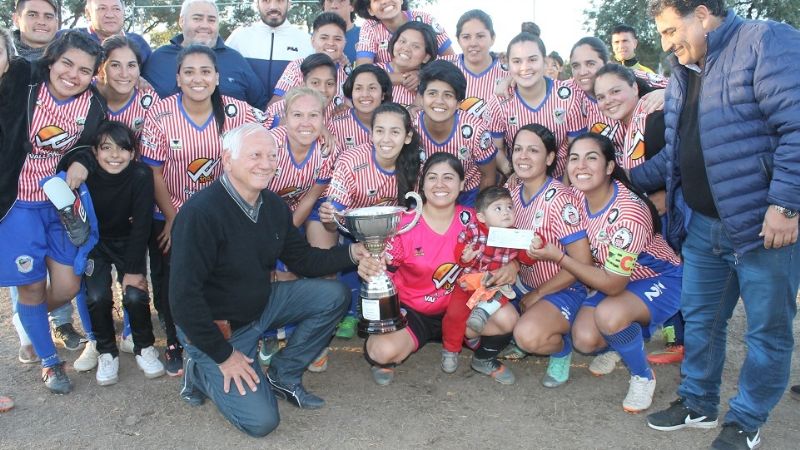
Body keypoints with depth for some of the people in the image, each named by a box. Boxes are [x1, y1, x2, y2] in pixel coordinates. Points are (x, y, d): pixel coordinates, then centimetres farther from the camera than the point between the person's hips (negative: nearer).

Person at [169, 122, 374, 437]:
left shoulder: (273, 205, -3)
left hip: (261, 304, 7)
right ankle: (203, 372, 12)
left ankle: (283, 376, 7)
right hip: (217, 327, -7)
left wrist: (350, 253, -11)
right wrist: (223, 355, -21)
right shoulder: (200, 213, -28)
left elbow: (302, 259, 6)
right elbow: (184, 295, -27)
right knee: (261, 421, -15)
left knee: (334, 296, -5)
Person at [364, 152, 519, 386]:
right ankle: (383, 359, 9)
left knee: (507, 318, -22)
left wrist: (510, 267, -20)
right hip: (411, 311, -3)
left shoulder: (470, 220, -7)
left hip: (457, 308, 3)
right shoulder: (405, 225, -15)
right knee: (385, 350, -32)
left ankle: (484, 359, 12)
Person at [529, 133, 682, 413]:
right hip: (612, 276, 6)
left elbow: (613, 286, -28)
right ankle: (619, 342, 22)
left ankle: (643, 377, -6)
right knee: (585, 340, -15)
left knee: (609, 314, -35)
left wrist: (558, 258, -28)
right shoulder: (580, 196, -13)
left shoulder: (628, 213, -34)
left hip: (661, 279, -6)